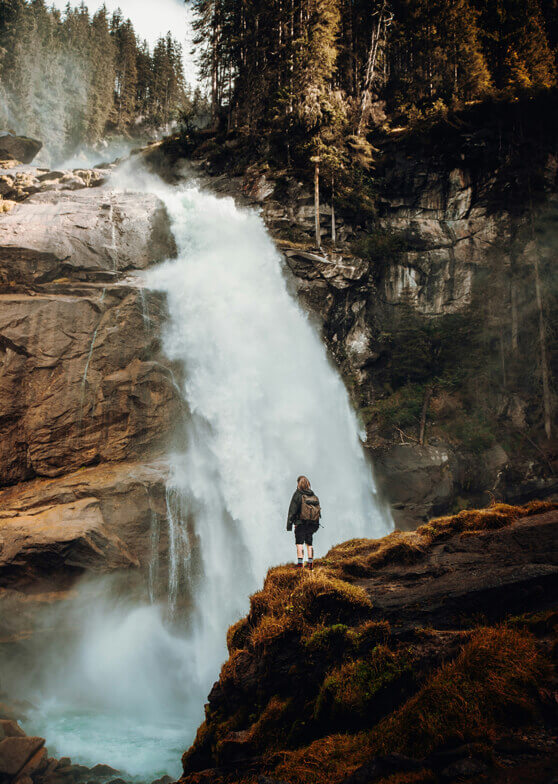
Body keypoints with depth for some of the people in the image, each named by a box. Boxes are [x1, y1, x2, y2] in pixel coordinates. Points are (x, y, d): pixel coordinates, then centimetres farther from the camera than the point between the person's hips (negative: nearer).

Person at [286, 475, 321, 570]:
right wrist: (315, 525, 17)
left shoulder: (297, 494, -8)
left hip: (300, 523, -5)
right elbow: (318, 509, 11)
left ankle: (300, 563, -13)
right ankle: (310, 563, 13)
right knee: (309, 543, 14)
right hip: (312, 523, 5)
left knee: (299, 543, -5)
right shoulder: (314, 495, 8)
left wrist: (289, 524, -7)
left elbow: (292, 510, -9)